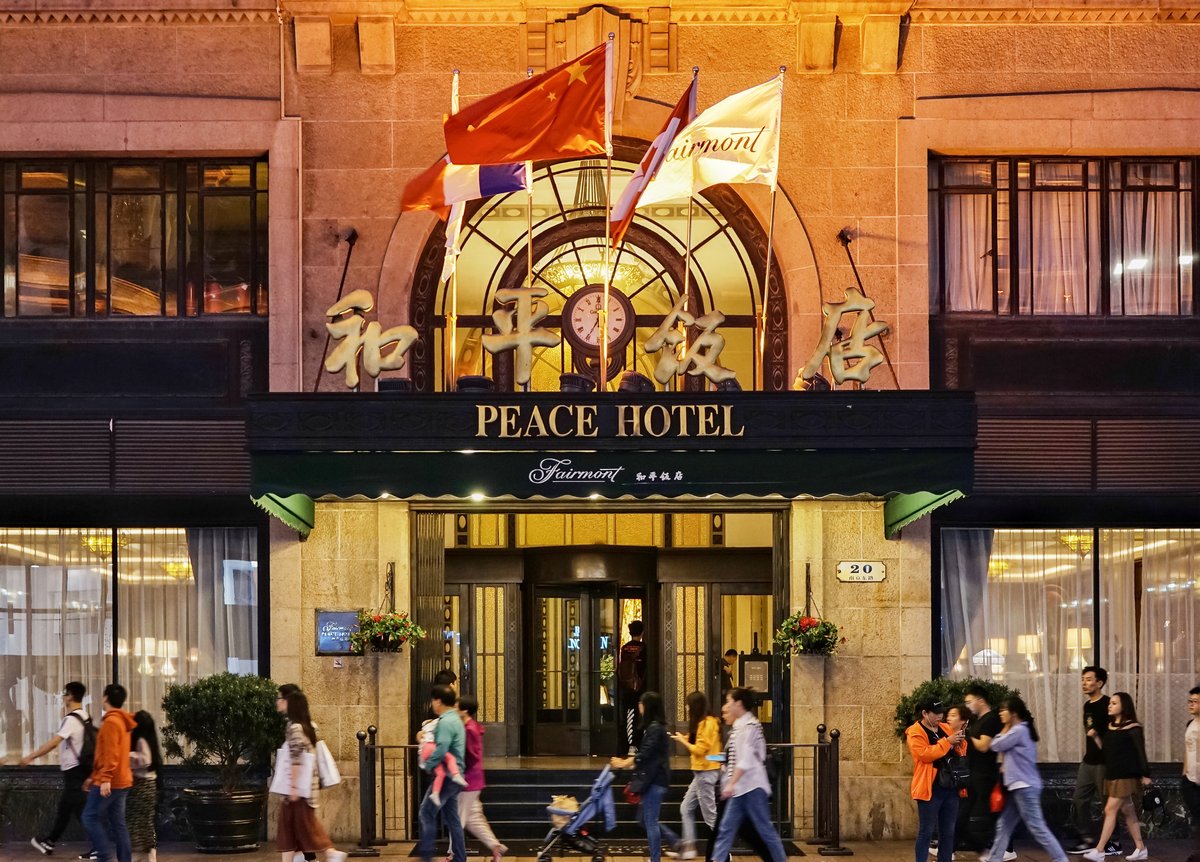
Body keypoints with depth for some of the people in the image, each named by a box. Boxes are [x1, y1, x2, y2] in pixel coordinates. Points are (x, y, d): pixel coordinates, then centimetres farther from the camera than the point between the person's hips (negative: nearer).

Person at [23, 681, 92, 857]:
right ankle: (48, 842, 31)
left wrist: (31, 757, -21)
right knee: (63, 808, 19)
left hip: (73, 770, -9)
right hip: (80, 768, 9)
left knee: (81, 810, -6)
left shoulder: (71, 719, -19)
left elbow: (54, 742, -25)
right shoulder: (84, 717, 10)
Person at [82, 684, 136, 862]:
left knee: (90, 817, -4)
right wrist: (93, 777, 27)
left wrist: (105, 779, -26)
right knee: (118, 823, 7)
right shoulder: (122, 721, 18)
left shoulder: (111, 721, -13)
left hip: (109, 782, -9)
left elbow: (111, 754, -22)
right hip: (121, 781, 9)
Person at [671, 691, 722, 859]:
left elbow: (700, 750, -18)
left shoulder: (707, 723, -16)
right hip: (701, 773, 10)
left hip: (706, 773, -10)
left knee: (710, 815, -5)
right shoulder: (703, 723, 13)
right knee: (686, 809, 12)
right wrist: (686, 738, 5)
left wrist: (683, 742, -6)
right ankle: (688, 847, 13)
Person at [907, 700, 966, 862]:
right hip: (931, 788, -7)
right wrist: (947, 742, -19)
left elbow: (960, 754, 19)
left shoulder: (945, 728, 15)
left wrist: (960, 743, -4)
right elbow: (924, 754, -20)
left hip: (950, 787, 7)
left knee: (948, 831, 10)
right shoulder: (915, 732, -6)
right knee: (926, 831, -5)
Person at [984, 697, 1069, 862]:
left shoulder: (1018, 730, -14)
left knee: (1037, 827, -9)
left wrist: (1004, 730, 2)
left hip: (1025, 786, -10)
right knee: (1004, 824, 14)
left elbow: (996, 746, -8)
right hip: (1020, 786, 10)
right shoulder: (1021, 730, 17)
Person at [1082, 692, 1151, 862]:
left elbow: (1140, 752, -10)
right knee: (1128, 813, 12)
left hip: (1126, 776, -8)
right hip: (1112, 775, 8)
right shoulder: (1109, 726, 12)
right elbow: (1106, 750, 14)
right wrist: (1095, 737, 0)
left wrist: (1145, 775, -10)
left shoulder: (1133, 728, -10)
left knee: (1110, 810, -13)